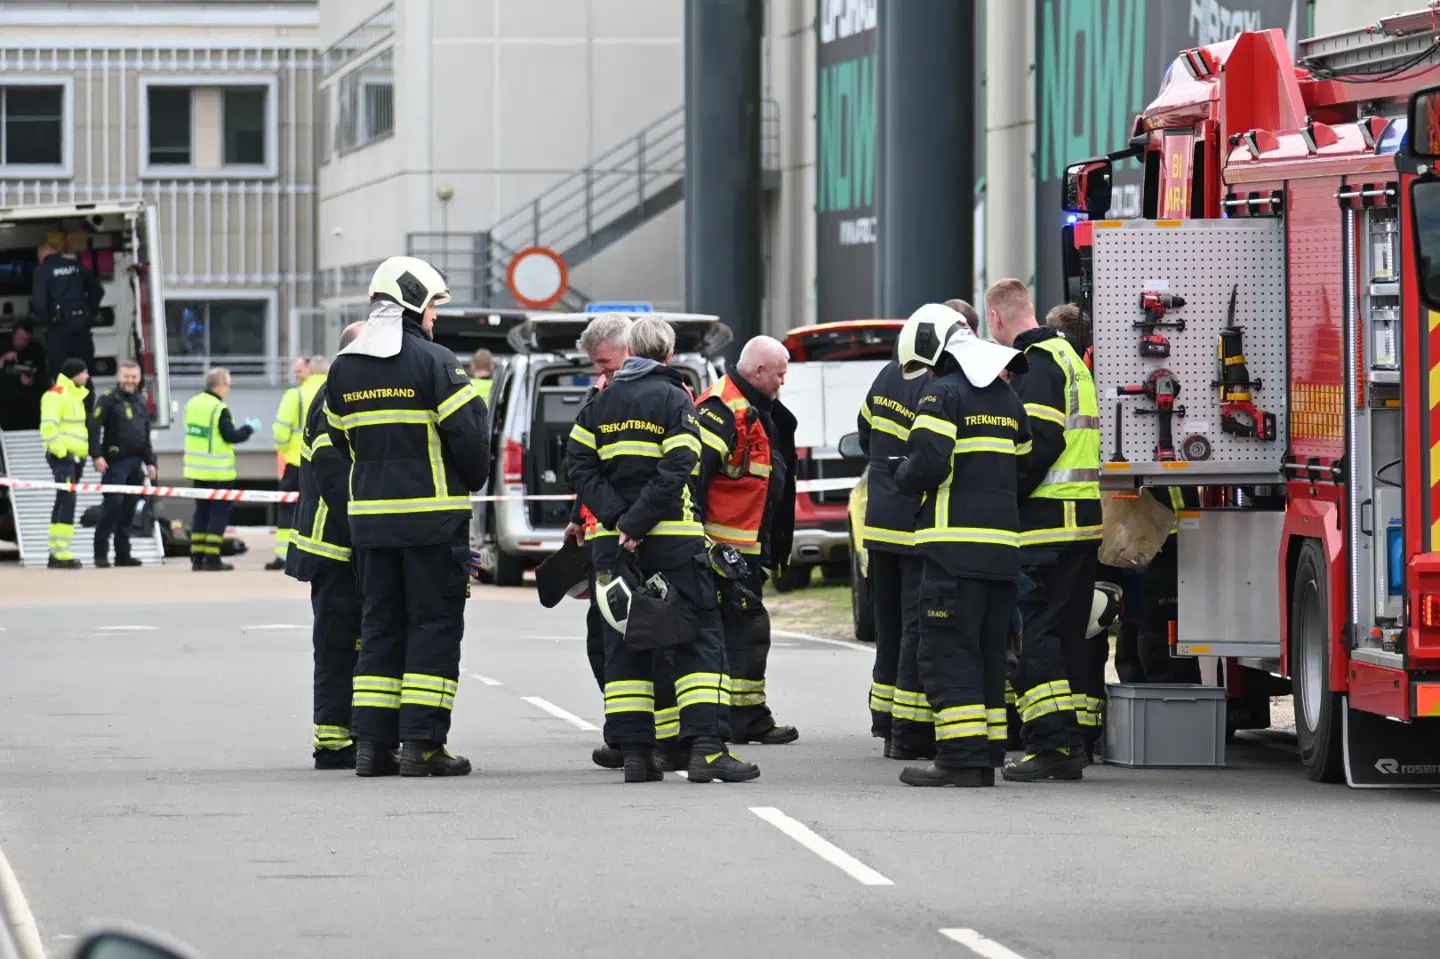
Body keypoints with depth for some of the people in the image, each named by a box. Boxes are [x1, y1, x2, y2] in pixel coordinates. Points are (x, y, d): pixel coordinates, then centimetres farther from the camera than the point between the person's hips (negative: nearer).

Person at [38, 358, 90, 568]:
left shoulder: (76, 395, 20)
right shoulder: (56, 395, -11)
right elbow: (48, 427, -20)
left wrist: (83, 453, 21)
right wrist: (61, 452, -22)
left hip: (75, 457, 10)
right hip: (62, 456, -10)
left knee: (64, 503, 11)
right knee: (67, 501, -15)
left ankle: (56, 554, 15)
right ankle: (63, 555, -19)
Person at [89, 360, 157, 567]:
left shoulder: (141, 402, 18)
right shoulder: (108, 399, -4)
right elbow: (94, 428, -12)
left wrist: (150, 462, 21)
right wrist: (97, 455, -20)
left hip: (135, 464, 7)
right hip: (115, 462, -7)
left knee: (128, 510, 7)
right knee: (112, 506, -12)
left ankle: (123, 554, 12)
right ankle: (101, 553, -7)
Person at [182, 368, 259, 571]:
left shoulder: (192, 404, 6)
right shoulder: (220, 409, -17)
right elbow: (231, 436, -18)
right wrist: (249, 428, 0)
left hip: (197, 468, 7)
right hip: (217, 471, -7)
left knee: (201, 512, 13)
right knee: (219, 514, -1)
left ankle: (197, 558, 13)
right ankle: (212, 559, -4)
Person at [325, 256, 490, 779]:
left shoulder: (344, 368, 8)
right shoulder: (435, 362, -11)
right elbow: (469, 434, -11)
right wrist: (473, 481, 8)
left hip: (369, 515, 6)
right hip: (433, 518, -6)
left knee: (380, 626, 11)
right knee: (435, 623, 0)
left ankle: (372, 742, 7)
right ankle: (422, 743, -5)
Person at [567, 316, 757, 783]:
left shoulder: (602, 402, 11)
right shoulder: (674, 399, -4)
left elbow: (581, 464, 2)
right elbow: (677, 471, -16)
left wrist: (617, 518, -7)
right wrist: (636, 524, -16)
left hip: (613, 538, 5)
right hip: (673, 536, -4)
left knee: (624, 642, 10)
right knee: (699, 639, -1)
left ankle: (634, 750, 5)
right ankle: (706, 748, -12)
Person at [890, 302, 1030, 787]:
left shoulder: (943, 395, -7)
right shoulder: (1007, 397, 18)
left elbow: (926, 466, -16)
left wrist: (902, 474, 4)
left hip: (956, 545, -8)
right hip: (1003, 545, 8)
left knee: (949, 651, -6)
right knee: (989, 652, 12)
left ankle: (961, 758, -12)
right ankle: (986, 755, 13)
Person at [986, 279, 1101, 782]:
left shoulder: (1036, 363, -11)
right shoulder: (1068, 357, 19)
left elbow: (1041, 442, -20)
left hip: (1046, 516, -10)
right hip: (1083, 517, 10)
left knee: (1035, 631, -9)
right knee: (1073, 631, 12)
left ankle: (1050, 744, -14)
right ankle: (1075, 743, 13)